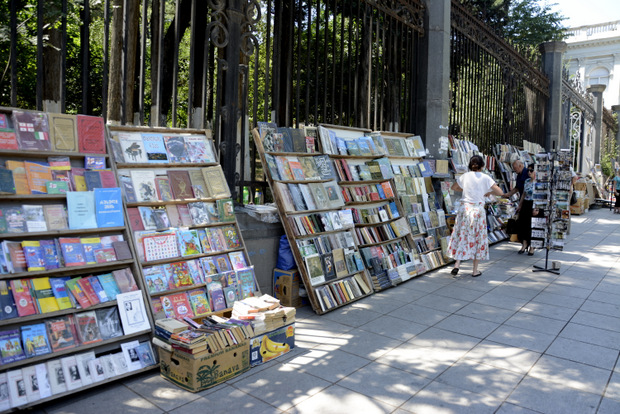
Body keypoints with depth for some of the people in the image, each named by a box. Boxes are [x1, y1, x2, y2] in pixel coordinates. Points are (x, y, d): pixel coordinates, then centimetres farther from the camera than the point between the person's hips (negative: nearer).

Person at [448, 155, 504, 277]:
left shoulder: (465, 176, 3)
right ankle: (475, 270, 13)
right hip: (478, 210, -2)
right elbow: (500, 192, -4)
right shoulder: (485, 178, -4)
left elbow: (454, 187, 20)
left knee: (461, 236, 11)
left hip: (464, 208, 2)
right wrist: (488, 192, 11)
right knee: (478, 238, 8)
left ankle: (457, 264, 4)